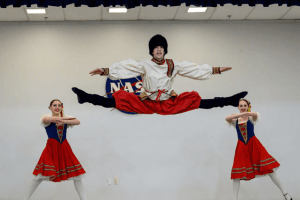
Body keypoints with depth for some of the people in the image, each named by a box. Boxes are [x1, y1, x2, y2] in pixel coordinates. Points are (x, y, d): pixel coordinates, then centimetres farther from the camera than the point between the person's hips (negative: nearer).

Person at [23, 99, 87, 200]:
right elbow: (45, 119, -23)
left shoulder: (66, 118, 13)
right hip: (51, 147, -4)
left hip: (64, 148, 4)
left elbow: (78, 122, -6)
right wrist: (64, 117, -15)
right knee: (43, 173, -9)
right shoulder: (47, 117, 4)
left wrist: (63, 121, -20)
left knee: (76, 173, 1)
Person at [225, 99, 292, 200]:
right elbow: (227, 118, -18)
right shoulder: (235, 121, 7)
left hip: (254, 145, -2)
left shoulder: (251, 118, 3)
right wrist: (240, 114, -30)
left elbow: (255, 114, -23)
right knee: (237, 173, -2)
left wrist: (243, 114, -31)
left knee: (269, 169, -4)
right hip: (241, 147, 2)